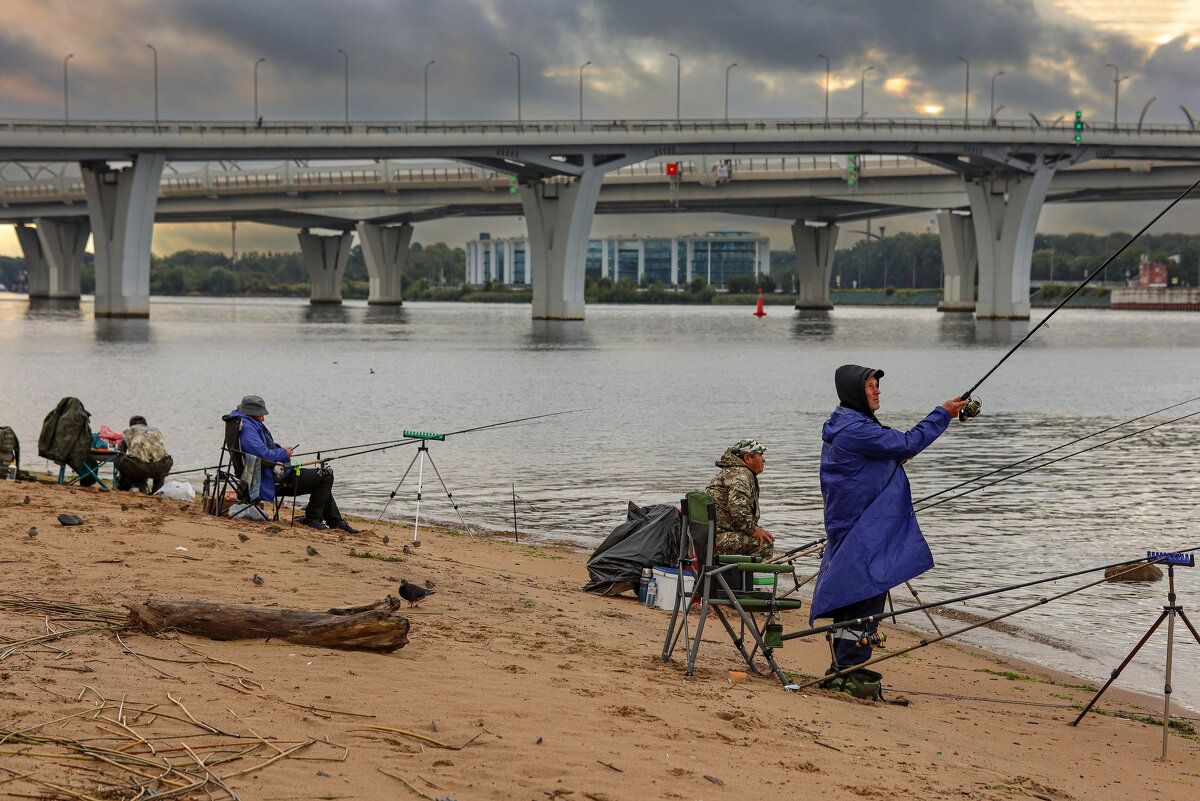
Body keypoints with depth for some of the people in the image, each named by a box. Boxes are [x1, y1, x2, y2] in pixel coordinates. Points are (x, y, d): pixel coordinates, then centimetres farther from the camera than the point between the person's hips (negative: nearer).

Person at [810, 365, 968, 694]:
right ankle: (849, 666, -8)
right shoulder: (854, 429, -18)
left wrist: (895, 457, 13)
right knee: (866, 591, -9)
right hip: (864, 530, -11)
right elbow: (907, 444, -19)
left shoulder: (842, 426, 15)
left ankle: (844, 664, 18)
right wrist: (943, 414, -12)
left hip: (849, 526, 11)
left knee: (851, 591, 13)